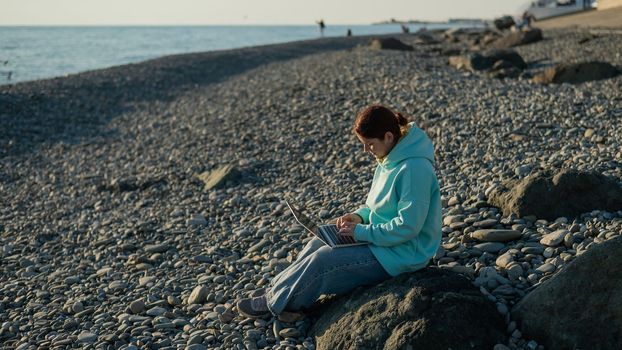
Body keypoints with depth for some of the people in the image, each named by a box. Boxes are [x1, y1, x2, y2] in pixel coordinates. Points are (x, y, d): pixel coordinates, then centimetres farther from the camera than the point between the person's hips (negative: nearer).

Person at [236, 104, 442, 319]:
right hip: (380, 238, 10)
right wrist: (359, 215, -2)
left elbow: (407, 227, -28)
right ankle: (275, 291, 10)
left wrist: (362, 232, -20)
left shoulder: (414, 168, -26)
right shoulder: (389, 159, 5)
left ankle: (274, 303, 2)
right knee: (316, 245, 3)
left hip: (401, 254, -10)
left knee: (322, 258, -14)